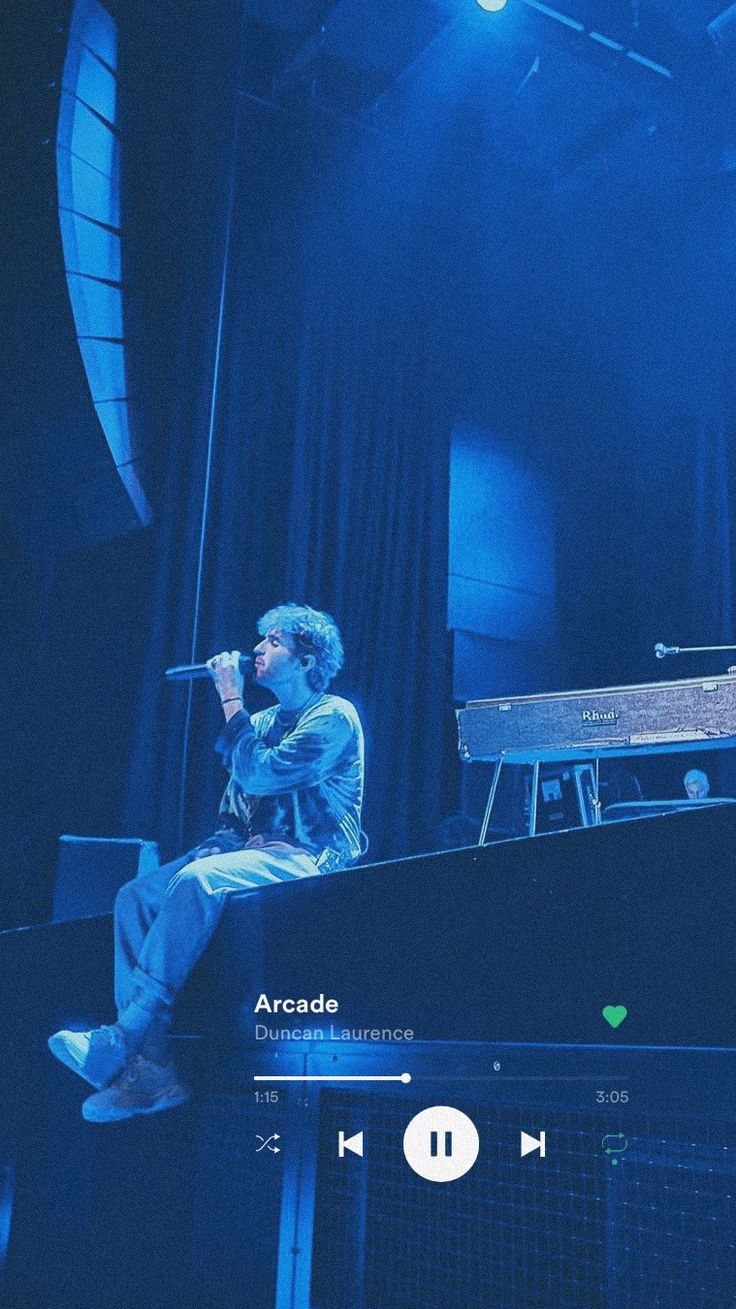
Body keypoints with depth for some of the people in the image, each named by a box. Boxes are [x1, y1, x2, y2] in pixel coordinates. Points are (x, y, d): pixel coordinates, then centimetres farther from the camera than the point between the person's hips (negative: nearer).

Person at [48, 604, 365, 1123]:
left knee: (197, 880, -35)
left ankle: (123, 1038, -35)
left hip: (306, 856, -9)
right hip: (248, 847, 9)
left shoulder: (334, 715, -5)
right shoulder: (267, 720, 21)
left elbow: (257, 773, -17)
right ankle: (152, 1065, -21)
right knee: (136, 895, -11)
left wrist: (231, 695, -10)